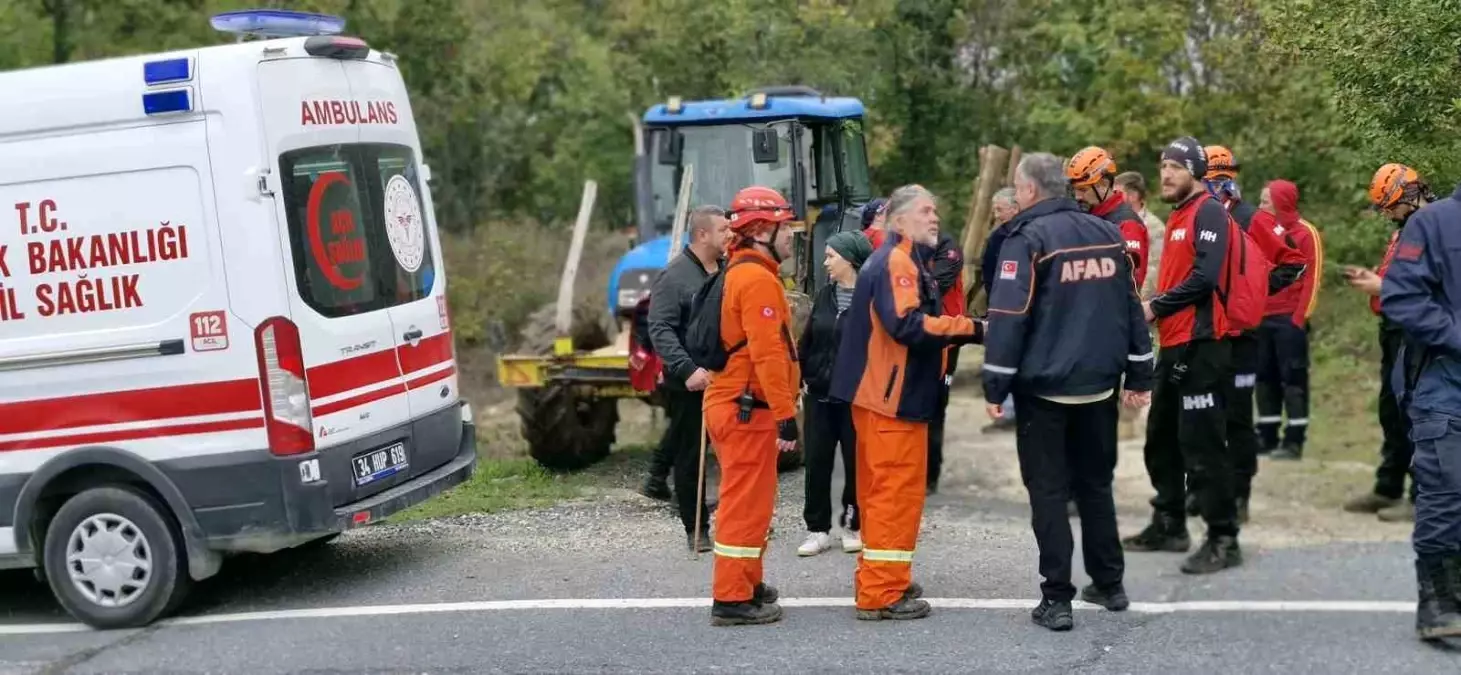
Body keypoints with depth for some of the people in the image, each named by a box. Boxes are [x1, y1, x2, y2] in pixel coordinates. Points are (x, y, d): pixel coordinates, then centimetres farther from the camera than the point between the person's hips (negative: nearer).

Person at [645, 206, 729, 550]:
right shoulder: (674, 276, -11)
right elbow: (661, 331, -17)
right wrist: (687, 369, -29)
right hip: (690, 382, -6)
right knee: (690, 454, 3)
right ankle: (697, 529, 12)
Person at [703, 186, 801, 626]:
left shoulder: (742, 273, 18)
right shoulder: (758, 280, -16)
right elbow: (768, 354, -23)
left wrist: (780, 409, 22)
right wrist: (786, 415, -22)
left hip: (736, 405, 10)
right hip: (747, 409, -10)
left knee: (749, 501, 18)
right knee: (746, 503, -6)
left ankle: (747, 585, 29)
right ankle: (732, 600, -2)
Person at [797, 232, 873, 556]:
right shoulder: (824, 296, 9)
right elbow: (807, 341, 12)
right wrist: (800, 378, 7)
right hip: (819, 395, 5)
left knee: (855, 463, 6)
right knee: (817, 462, 6)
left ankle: (853, 526, 20)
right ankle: (818, 529, 13)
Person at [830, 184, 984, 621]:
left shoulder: (898, 260, 21)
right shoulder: (896, 261, -14)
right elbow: (907, 324, -26)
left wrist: (959, 331, 10)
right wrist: (970, 328, -23)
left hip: (885, 393, 11)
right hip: (893, 396, -11)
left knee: (883, 489, 16)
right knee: (898, 491, -7)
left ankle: (877, 579, 25)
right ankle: (881, 593, -3)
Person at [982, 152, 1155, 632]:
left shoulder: (1028, 238, -11)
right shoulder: (1108, 234, 9)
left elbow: (1009, 317, -16)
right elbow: (1132, 308, 12)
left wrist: (995, 386, -11)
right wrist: (1139, 376, 18)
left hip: (1044, 386, -6)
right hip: (1099, 384, 6)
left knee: (1048, 490, 1)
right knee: (1096, 483, 18)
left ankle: (1056, 599, 1)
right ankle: (1109, 584, 26)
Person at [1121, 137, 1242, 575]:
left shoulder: (1209, 212, -10)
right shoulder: (1178, 216, 18)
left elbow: (1204, 277, -20)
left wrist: (1156, 307, -14)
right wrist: (1156, 309, 5)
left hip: (1201, 343, -10)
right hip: (1174, 342, 10)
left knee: (1202, 443, -9)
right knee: (1162, 438, 16)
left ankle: (1224, 539, -3)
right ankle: (1169, 524, 27)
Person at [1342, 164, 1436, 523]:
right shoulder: (1406, 228, 17)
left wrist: (1381, 287, -19)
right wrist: (1372, 277, 8)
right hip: (1395, 329, 10)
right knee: (1391, 411, 15)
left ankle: (1423, 497, -1)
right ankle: (1388, 489, 23)